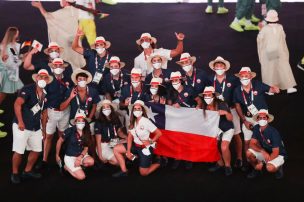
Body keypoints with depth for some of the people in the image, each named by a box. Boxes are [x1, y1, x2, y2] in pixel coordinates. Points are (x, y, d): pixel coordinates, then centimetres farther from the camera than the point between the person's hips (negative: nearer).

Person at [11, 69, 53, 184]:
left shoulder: (45, 94, 9)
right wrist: (20, 122, -25)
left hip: (36, 128, 7)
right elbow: (17, 104, -21)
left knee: (36, 150, 12)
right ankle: (15, 173, 15)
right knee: (19, 152, -2)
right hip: (22, 126, -7)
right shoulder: (28, 89, -12)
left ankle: (27, 171, 29)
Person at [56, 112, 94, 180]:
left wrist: (80, 157, -17)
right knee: (81, 177, -18)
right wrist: (57, 155, 2)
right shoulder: (70, 131, -16)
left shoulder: (87, 133, -4)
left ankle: (72, 166, -2)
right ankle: (67, 167, 10)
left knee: (91, 162, -28)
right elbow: (59, 142, -4)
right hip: (70, 157, -5)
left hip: (81, 155, 5)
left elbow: (86, 148, 0)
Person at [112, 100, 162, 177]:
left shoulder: (146, 121, -19)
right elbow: (130, 137, -1)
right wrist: (128, 151, -9)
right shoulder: (132, 121, 1)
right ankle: (124, 171, 1)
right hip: (135, 146, 7)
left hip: (145, 148, -7)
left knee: (143, 173, -2)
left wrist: (151, 142, -16)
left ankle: (159, 162, 23)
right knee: (116, 149, -5)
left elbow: (159, 133, -17)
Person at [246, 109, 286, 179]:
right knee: (249, 153, -19)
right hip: (265, 152, 5)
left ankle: (278, 167, 2)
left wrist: (261, 163, -29)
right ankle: (257, 169, 8)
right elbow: (252, 144, -11)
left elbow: (275, 153, -27)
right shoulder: (256, 128, -10)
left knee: (270, 168, -35)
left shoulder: (273, 132, -27)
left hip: (278, 155, -5)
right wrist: (262, 151, -31)